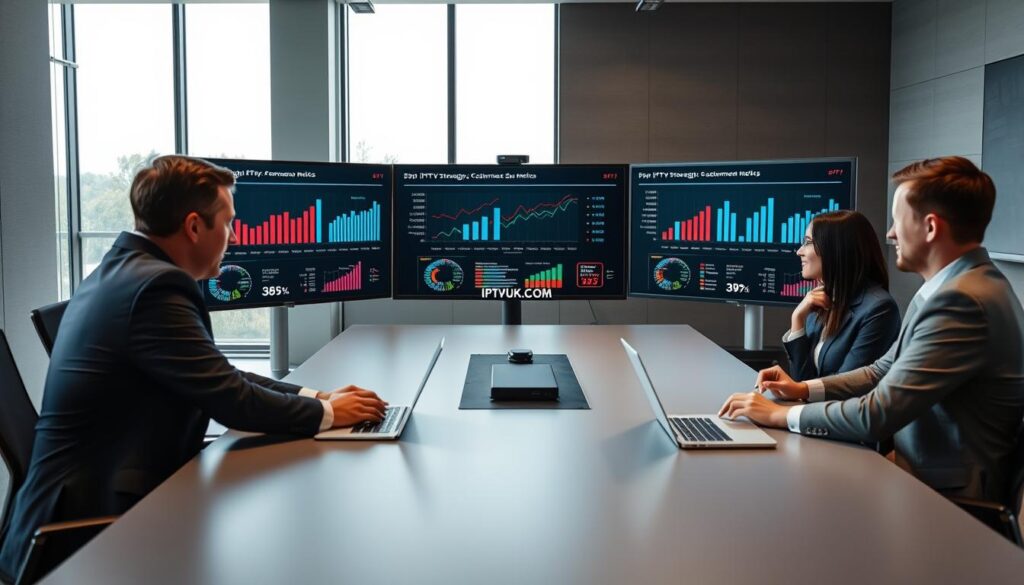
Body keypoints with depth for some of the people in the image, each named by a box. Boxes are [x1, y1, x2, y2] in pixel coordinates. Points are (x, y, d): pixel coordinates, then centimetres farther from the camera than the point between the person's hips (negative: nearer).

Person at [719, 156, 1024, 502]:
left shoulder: (963, 300, -24)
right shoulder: (957, 286, 8)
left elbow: (876, 416, -26)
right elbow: (884, 371, 15)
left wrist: (780, 414, -14)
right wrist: (804, 389, 3)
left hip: (945, 495, -8)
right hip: (921, 472, 8)